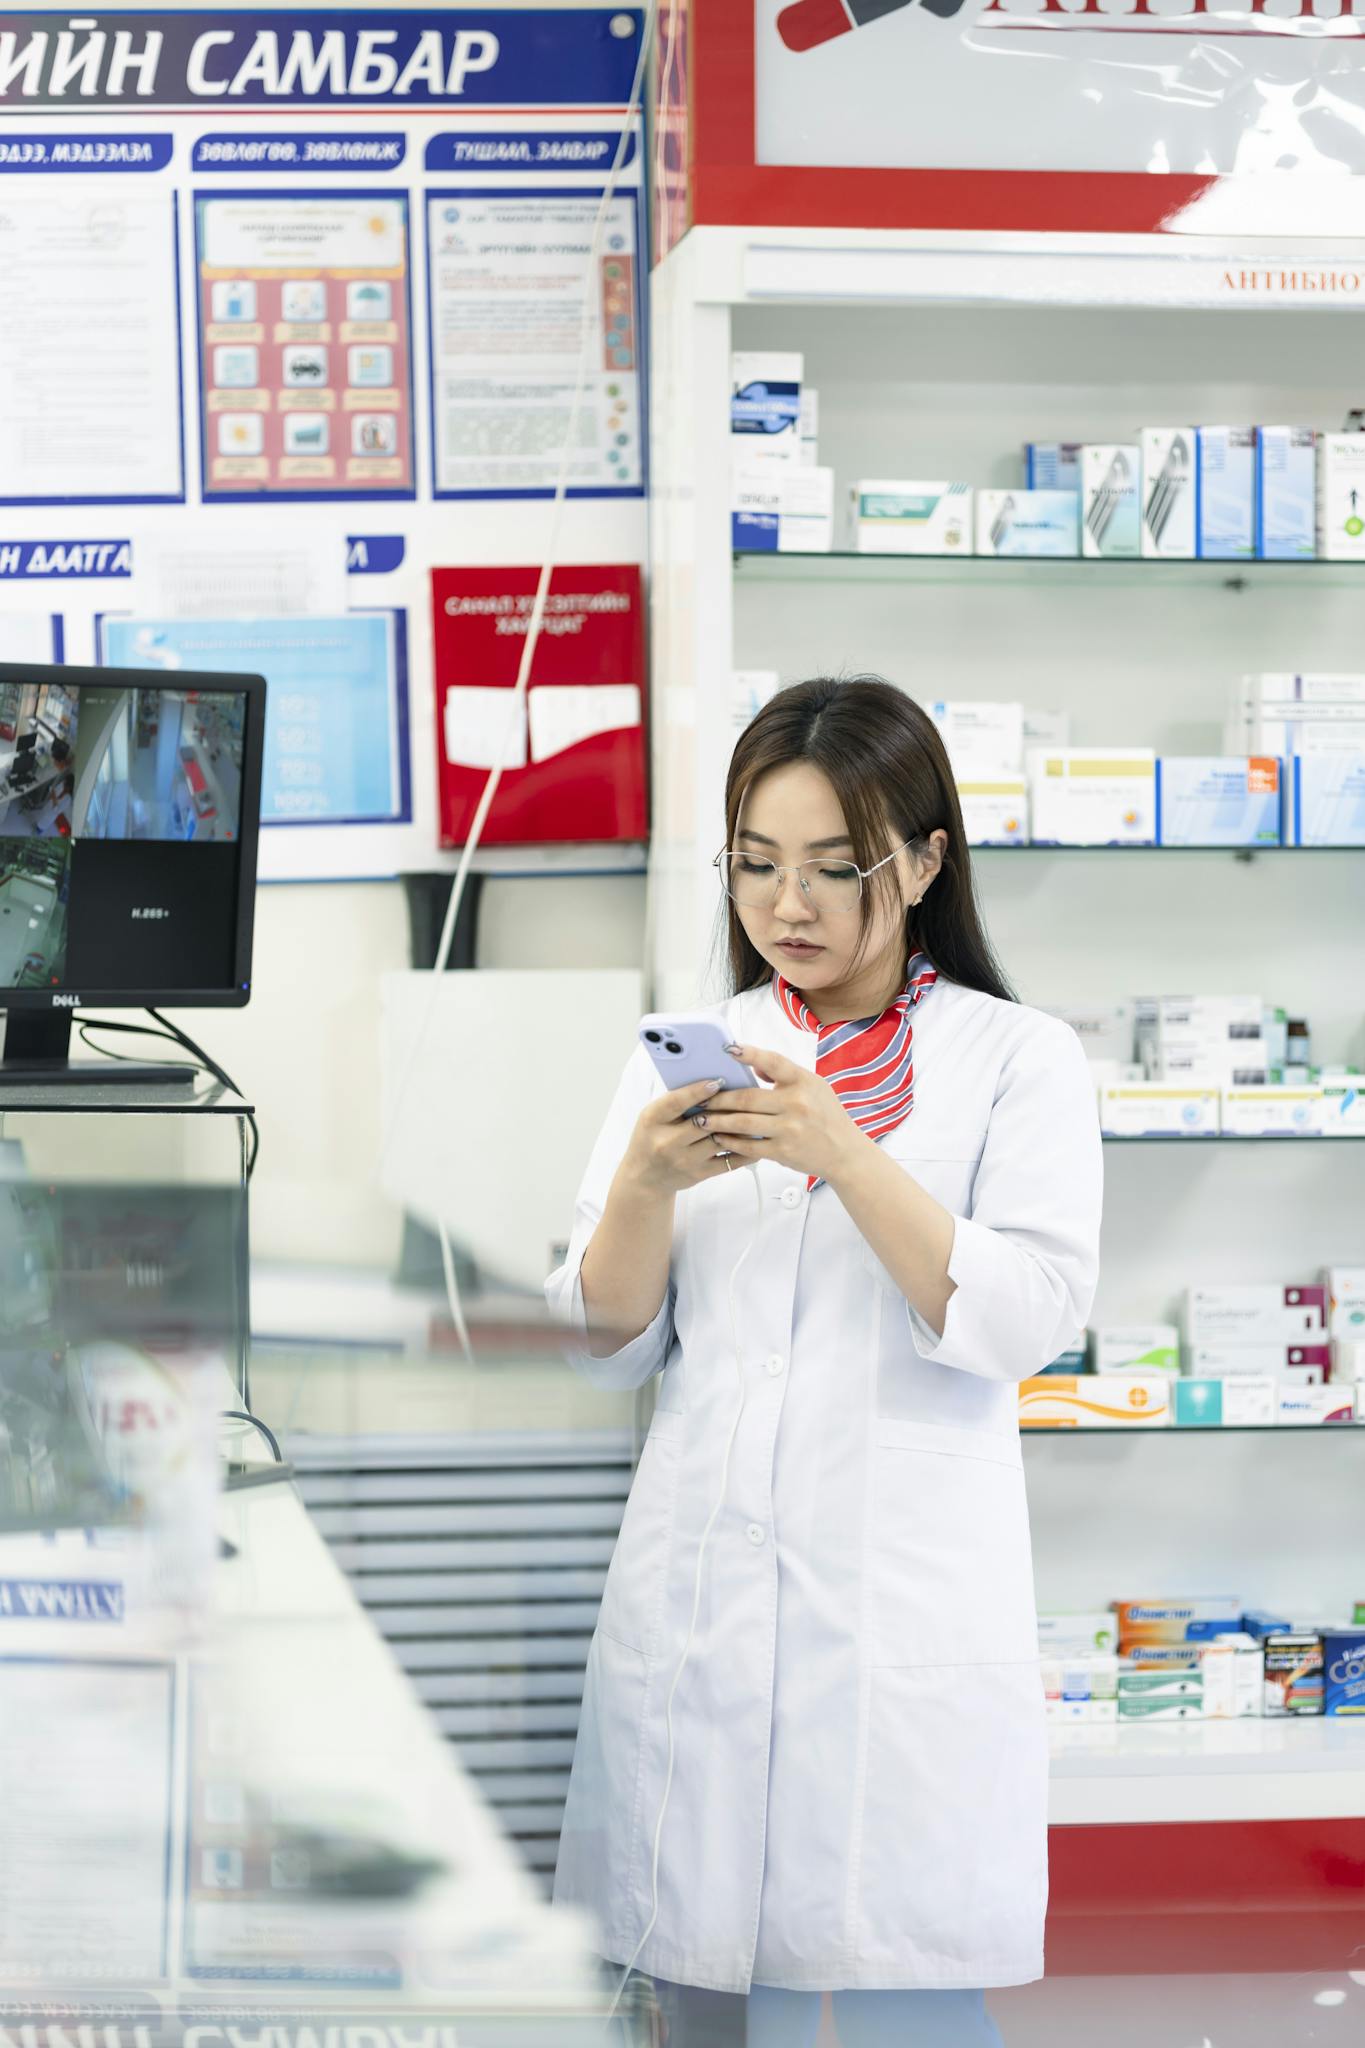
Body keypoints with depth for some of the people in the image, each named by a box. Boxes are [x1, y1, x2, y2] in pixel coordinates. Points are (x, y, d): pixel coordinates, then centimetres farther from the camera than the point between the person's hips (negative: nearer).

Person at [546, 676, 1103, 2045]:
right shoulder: (687, 1054, 12)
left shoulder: (1019, 1059, 3)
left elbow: (1028, 1317, -10)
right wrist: (647, 1184, -11)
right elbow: (606, 1346, 8)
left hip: (908, 1617, -3)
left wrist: (844, 1155, -20)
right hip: (697, 1608, 3)